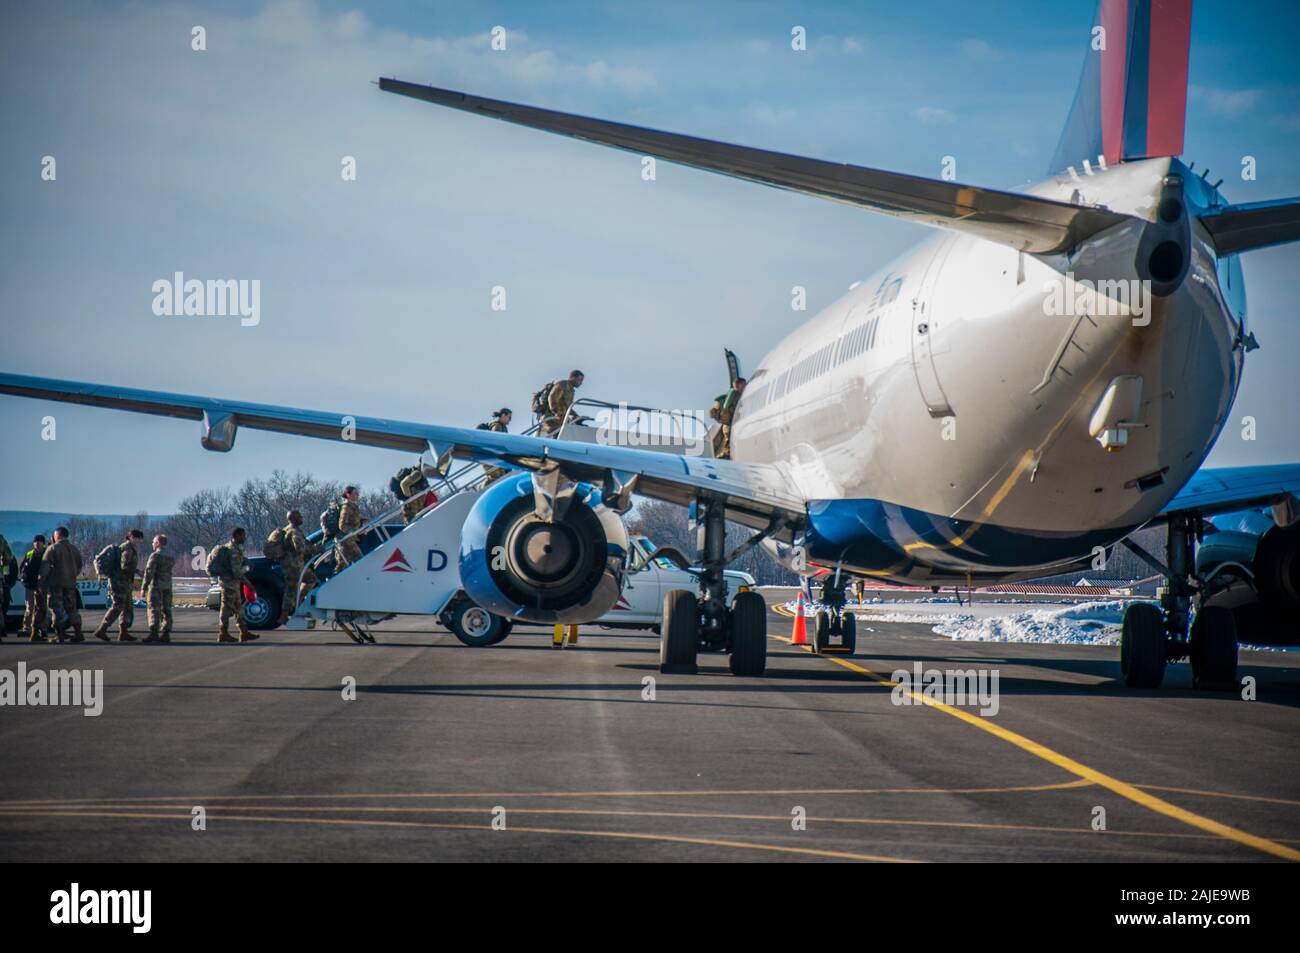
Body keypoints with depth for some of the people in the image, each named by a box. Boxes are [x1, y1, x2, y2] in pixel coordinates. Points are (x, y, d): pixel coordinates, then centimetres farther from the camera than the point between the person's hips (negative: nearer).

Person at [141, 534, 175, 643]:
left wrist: (144, 587, -17)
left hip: (156, 585, -7)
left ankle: (153, 633, -19)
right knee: (166, 610, 8)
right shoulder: (171, 556, 11)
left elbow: (149, 572, -17)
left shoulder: (155, 555, -12)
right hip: (168, 585, 7)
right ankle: (165, 634, 6)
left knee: (154, 609, -9)